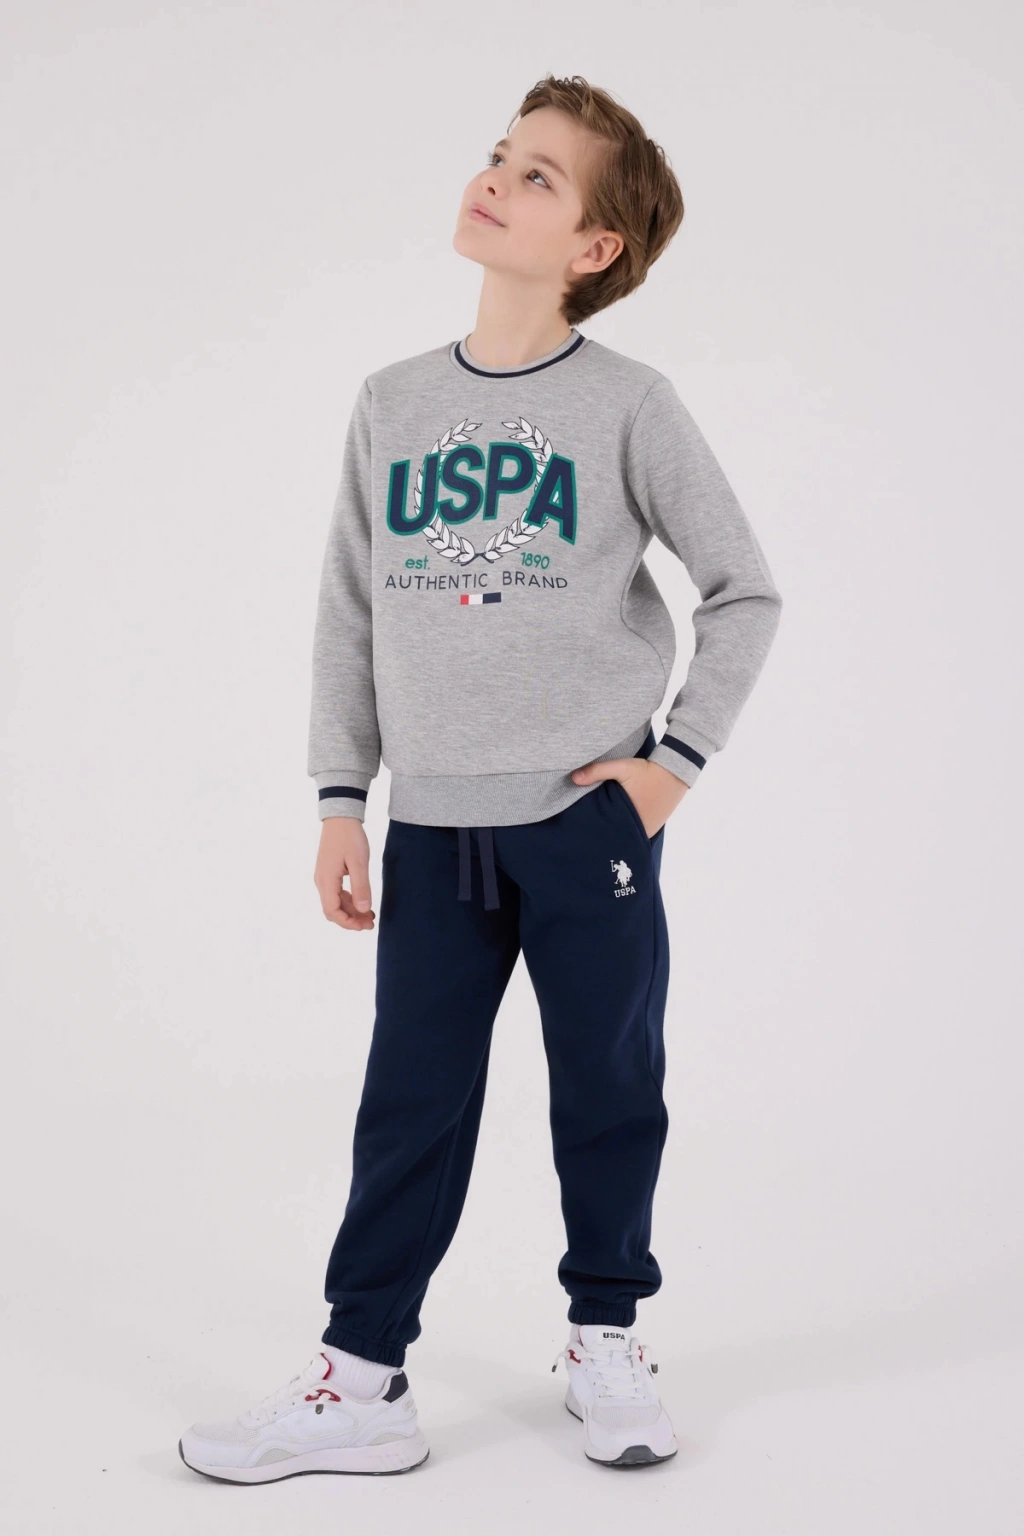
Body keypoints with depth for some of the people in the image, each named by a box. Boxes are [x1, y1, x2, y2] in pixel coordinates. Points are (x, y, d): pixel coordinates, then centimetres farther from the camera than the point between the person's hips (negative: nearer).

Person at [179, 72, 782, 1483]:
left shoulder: (629, 407, -5)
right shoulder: (393, 403, 5)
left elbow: (746, 591, 0)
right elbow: (349, 612, 8)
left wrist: (678, 758, -5)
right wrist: (341, 801, 4)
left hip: (589, 819, -2)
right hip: (434, 829, 3)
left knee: (608, 1094, 10)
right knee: (410, 1108, 7)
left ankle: (607, 1339, 30)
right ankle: (361, 1379, 18)